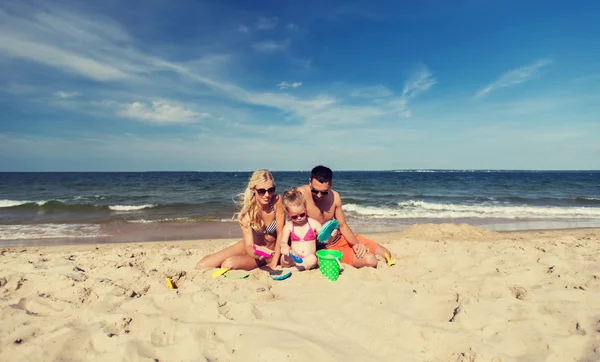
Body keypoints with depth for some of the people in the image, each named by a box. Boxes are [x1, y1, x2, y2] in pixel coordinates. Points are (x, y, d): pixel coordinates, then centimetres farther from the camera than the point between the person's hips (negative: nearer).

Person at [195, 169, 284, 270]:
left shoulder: (277, 201, -24)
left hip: (270, 251, -1)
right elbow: (249, 247, -29)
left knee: (229, 264, -27)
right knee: (201, 266, -10)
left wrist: (273, 264, -23)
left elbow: (280, 234, -20)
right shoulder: (247, 212, -22)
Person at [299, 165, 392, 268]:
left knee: (386, 255, 6)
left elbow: (342, 225, 4)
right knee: (370, 260, -25)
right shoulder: (301, 194, -22)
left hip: (340, 238, 6)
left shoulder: (334, 197, -4)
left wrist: (356, 244, -10)